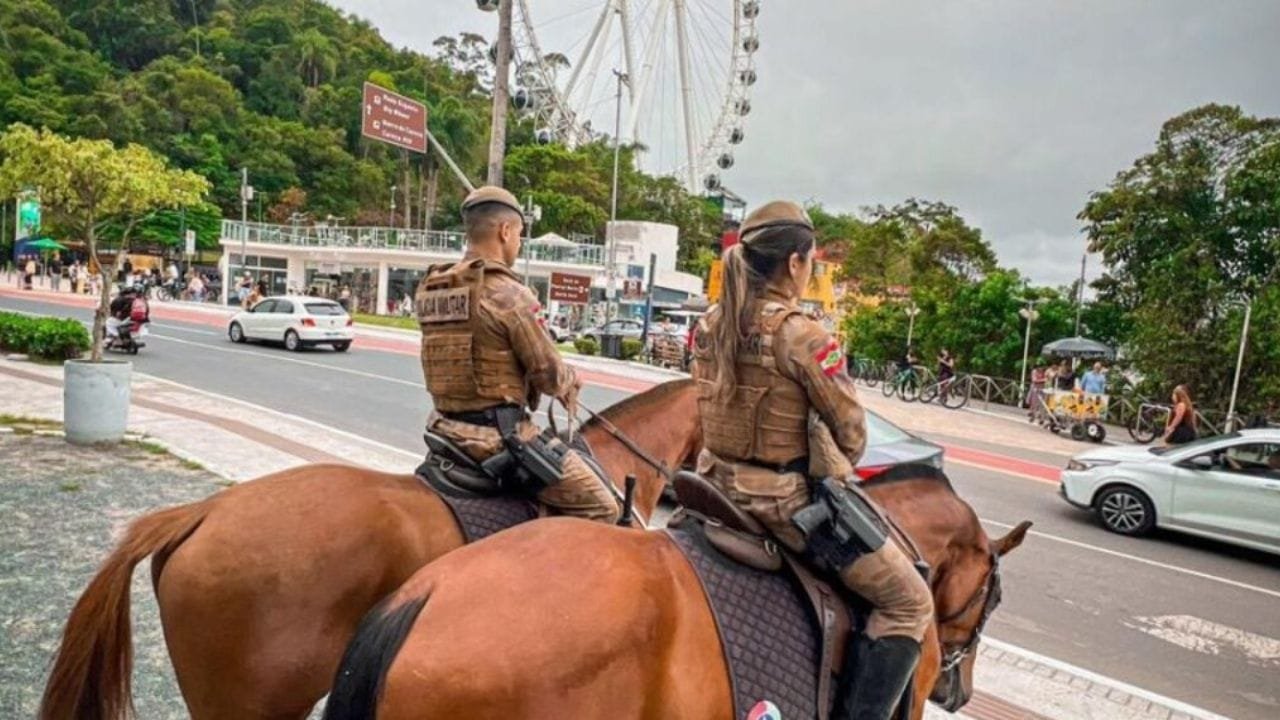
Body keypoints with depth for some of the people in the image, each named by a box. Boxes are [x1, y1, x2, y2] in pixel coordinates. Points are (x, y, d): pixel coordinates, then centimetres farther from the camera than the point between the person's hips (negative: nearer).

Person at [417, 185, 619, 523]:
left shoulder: (428, 290, 6)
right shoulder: (508, 293, -17)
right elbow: (549, 374, -12)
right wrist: (570, 383, 11)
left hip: (446, 429, 9)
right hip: (500, 432, -8)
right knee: (601, 508, -3)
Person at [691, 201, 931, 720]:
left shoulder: (711, 326, -1)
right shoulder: (804, 337, -20)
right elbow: (851, 434, -12)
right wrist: (833, 470, 8)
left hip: (722, 482, 8)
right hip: (791, 498, -7)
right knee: (908, 603, 7)